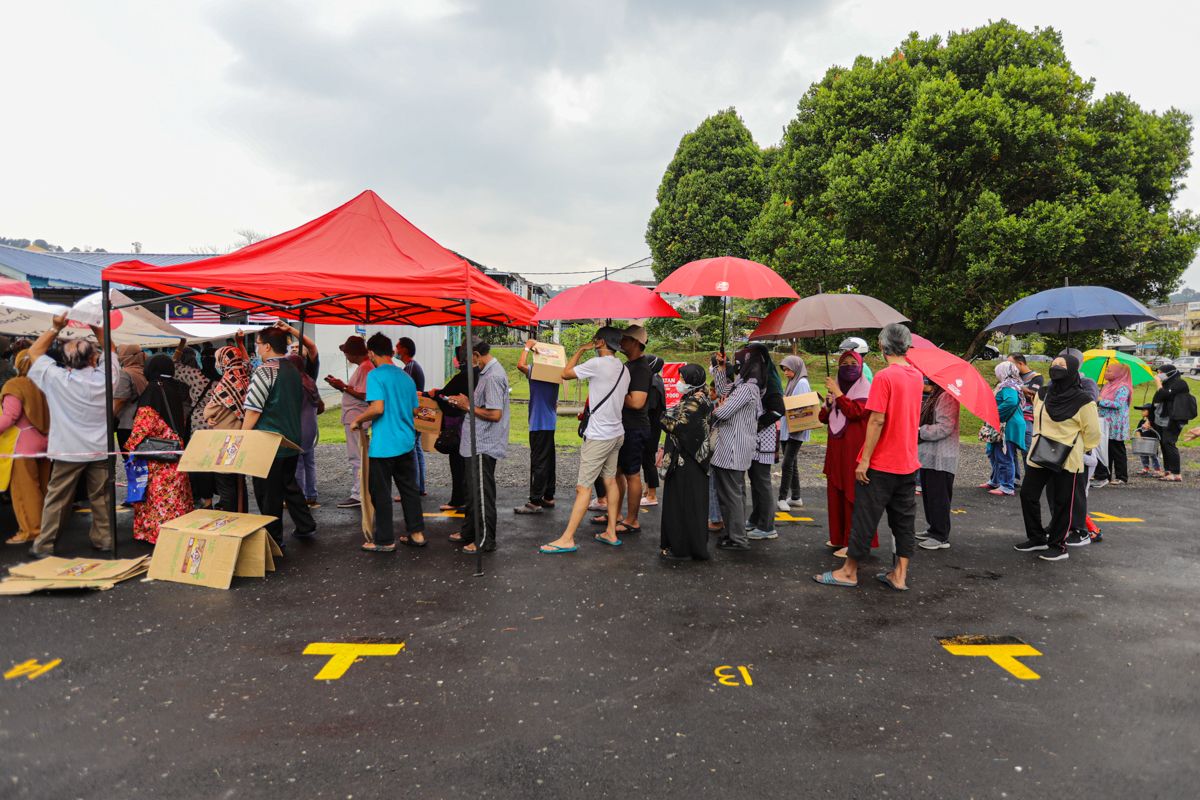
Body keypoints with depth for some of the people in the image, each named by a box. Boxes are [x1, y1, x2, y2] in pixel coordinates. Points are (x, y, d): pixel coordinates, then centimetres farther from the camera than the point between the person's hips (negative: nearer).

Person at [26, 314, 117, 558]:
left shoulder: (56, 378, -9)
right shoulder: (104, 377, -6)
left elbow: (34, 352, 6)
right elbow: (109, 349, 13)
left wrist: (56, 328, 1)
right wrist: (96, 328, 4)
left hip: (68, 451, -1)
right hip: (100, 449, 2)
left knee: (56, 499, 6)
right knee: (100, 497, 10)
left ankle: (43, 545, 12)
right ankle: (104, 538, 16)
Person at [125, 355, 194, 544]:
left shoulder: (153, 389, -10)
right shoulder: (180, 390, 10)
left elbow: (145, 422, -15)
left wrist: (133, 445, -7)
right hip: (178, 453, 7)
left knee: (157, 493, -2)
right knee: (177, 493, 11)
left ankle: (152, 529, 2)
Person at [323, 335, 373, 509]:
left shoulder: (365, 367, -16)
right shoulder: (362, 366, 17)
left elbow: (364, 395, -23)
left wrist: (344, 387, -17)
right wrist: (341, 386, 9)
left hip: (356, 419, -11)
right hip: (353, 418, 11)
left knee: (356, 458, -7)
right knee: (356, 458, 16)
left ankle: (358, 495, -3)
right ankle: (358, 491, 24)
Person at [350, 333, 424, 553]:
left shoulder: (375, 375, -11)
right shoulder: (406, 376, 10)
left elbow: (377, 408, -21)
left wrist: (358, 420, -6)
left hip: (383, 446, -7)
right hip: (406, 443, 7)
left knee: (381, 494, 4)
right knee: (409, 489, 14)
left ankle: (385, 541, 11)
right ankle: (417, 533, 20)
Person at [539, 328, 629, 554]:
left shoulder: (597, 364, -17)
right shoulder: (624, 369, 9)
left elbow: (566, 373, -8)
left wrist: (581, 349, 3)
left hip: (598, 436, -9)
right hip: (617, 433, 9)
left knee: (583, 487, -6)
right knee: (610, 481, 15)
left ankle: (567, 539, -3)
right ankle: (611, 533, 20)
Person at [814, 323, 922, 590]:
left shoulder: (884, 376, -17)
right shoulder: (917, 376, 6)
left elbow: (877, 420, -20)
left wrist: (864, 460, -16)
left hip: (882, 463, -7)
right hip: (908, 462, 7)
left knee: (865, 517, 2)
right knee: (904, 518, 11)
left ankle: (849, 572, 11)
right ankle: (900, 575, 16)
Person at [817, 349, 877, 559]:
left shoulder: (866, 390, -5)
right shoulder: (835, 388, 15)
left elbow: (854, 412, -21)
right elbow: (822, 418, 13)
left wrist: (837, 393, -18)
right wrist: (828, 404, -6)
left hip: (855, 449, -7)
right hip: (836, 447, 7)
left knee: (853, 494, -7)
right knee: (835, 492, 10)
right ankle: (839, 537, 21)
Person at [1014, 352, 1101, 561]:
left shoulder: (1083, 401, -11)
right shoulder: (1042, 394, 4)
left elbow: (1092, 434, -4)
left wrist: (1074, 449, 5)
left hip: (1067, 461, -6)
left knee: (1062, 503, 3)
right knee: (1028, 494, 8)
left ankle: (1058, 545, 16)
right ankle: (1037, 538, 23)